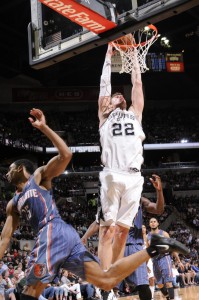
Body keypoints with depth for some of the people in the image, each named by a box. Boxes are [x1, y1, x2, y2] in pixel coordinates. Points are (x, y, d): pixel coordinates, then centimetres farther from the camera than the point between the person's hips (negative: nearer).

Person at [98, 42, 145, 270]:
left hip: (134, 177, 3)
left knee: (122, 230, 5)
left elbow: (137, 83, 27)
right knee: (107, 229, -7)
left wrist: (134, 54, 31)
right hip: (112, 175, -3)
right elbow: (105, 82, 21)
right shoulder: (105, 116, 19)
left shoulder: (135, 113, 26)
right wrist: (109, 55, 27)